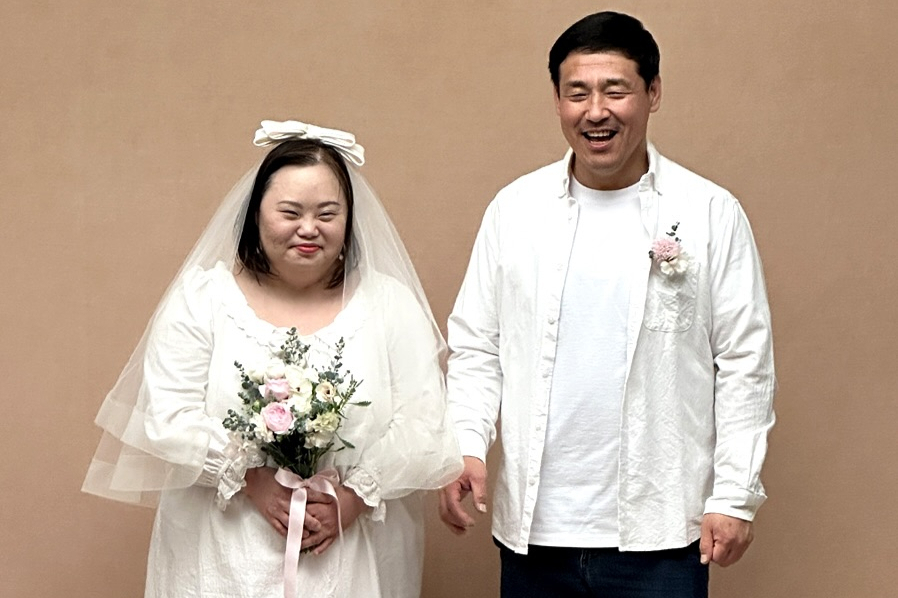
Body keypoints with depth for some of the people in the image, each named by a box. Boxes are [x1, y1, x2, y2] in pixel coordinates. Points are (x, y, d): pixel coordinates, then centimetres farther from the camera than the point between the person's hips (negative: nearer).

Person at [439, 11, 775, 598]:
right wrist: (467, 446, -6)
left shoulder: (712, 214, -2)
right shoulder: (515, 208, 4)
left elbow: (745, 363, -1)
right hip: (534, 528, 2)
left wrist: (735, 496, -4)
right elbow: (475, 346, 7)